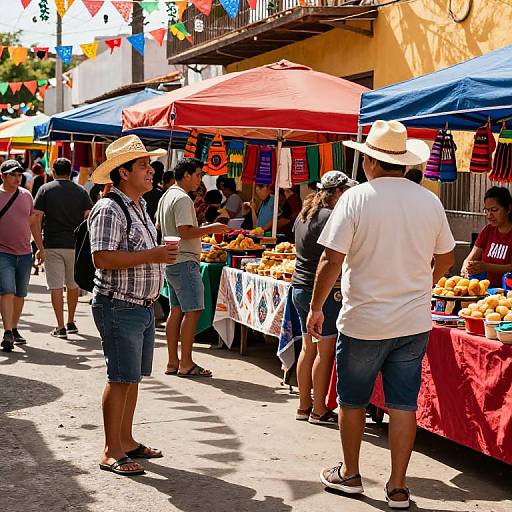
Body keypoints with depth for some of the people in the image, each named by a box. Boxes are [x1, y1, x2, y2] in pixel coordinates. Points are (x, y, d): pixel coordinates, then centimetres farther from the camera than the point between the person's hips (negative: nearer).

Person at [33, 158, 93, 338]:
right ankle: (71, 322, 27)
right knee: (73, 284, 17)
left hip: (52, 244, -2)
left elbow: (37, 218, -4)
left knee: (56, 286, -1)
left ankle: (60, 327, -5)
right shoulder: (81, 191, 5)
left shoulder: (45, 190, 1)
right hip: (75, 244, 2)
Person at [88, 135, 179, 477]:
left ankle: (126, 441, 25)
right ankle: (111, 453, 2)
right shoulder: (109, 210, -16)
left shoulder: (140, 206, 15)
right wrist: (152, 255, -24)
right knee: (121, 379, -6)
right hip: (119, 306, -9)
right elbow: (103, 258, -25)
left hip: (143, 306, 9)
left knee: (133, 377, 14)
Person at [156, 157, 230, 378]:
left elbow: (158, 226, 24)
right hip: (184, 262, -10)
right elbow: (185, 232, -23)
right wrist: (210, 229, -14)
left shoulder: (166, 196, 16)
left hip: (171, 262, 10)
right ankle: (186, 364, -6)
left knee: (176, 311, 11)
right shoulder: (182, 199, -15)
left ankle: (172, 362, 14)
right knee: (192, 311, -7)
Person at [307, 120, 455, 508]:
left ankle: (349, 474, 28)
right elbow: (446, 258, 12)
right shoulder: (430, 201, 0)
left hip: (364, 321, -3)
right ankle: (398, 487, 13)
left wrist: (317, 308, -3)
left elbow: (332, 260, -15)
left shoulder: (357, 198, -12)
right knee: (404, 405, 8)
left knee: (353, 402, 14)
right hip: (415, 322, 3)